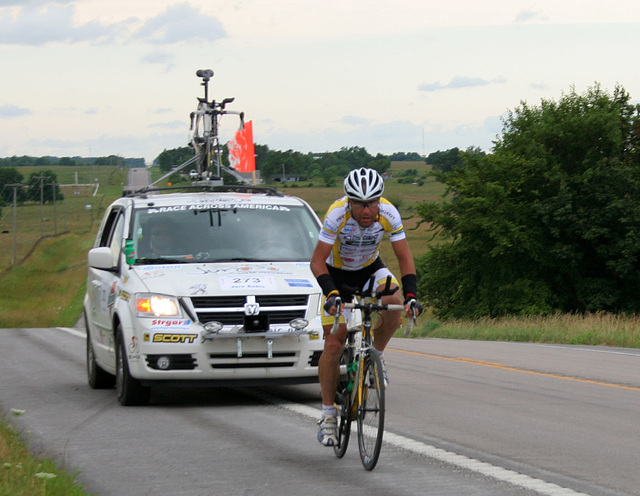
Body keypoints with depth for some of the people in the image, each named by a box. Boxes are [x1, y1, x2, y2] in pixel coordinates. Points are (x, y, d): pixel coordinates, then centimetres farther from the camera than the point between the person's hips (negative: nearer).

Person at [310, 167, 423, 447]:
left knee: (394, 302, -31)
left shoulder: (388, 214, -25)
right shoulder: (337, 215, -31)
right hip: (337, 274, -2)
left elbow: (404, 257, -19)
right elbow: (317, 261, -30)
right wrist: (331, 294, -45)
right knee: (333, 343, -10)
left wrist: (411, 294, -33)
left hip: (370, 270, 2)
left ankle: (377, 357, -4)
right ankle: (328, 415, 1)